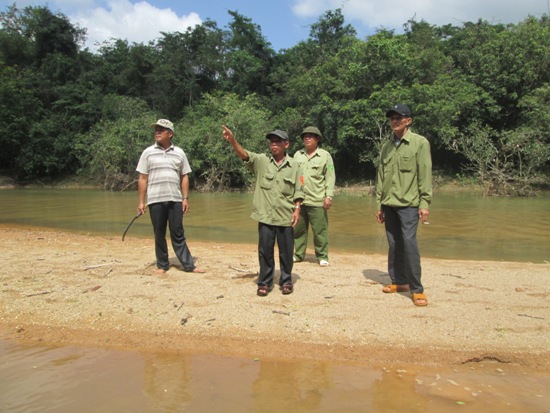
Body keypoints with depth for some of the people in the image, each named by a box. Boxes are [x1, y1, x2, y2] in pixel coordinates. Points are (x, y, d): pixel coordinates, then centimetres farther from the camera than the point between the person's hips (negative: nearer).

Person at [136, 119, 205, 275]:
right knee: (159, 234, 7)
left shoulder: (179, 152, 6)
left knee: (178, 233, 3)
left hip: (175, 199, 0)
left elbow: (184, 177, 8)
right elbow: (143, 178, 4)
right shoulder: (148, 152, 3)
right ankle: (162, 265, 18)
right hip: (155, 200, 0)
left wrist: (185, 198, 1)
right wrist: (141, 201, 0)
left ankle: (188, 265, 6)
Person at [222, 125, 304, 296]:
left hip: (286, 217, 0)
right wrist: (232, 141, -33)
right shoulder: (261, 161, 1)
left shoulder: (293, 166, 3)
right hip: (265, 216, 0)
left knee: (286, 251, 9)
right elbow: (244, 154, -16)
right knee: (265, 250, 6)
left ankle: (286, 281, 26)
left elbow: (297, 191, 6)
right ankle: (264, 282, 20)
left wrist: (297, 209, -4)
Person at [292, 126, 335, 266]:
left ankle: (322, 257, 12)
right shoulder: (297, 155, 12)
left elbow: (330, 177, -1)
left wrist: (329, 196, -9)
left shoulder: (325, 155, 3)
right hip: (298, 200, 4)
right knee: (298, 229, 10)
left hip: (317, 201, -3)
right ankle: (298, 255, 22)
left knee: (320, 230, 1)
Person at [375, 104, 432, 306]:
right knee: (394, 244, 8)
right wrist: (379, 204, 12)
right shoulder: (386, 147, 13)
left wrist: (424, 203, -11)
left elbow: (425, 175, -5)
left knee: (409, 242, -10)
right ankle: (399, 281, 21)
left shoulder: (420, 143, -1)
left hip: (409, 203, -5)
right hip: (389, 204, 5)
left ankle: (417, 289, -1)